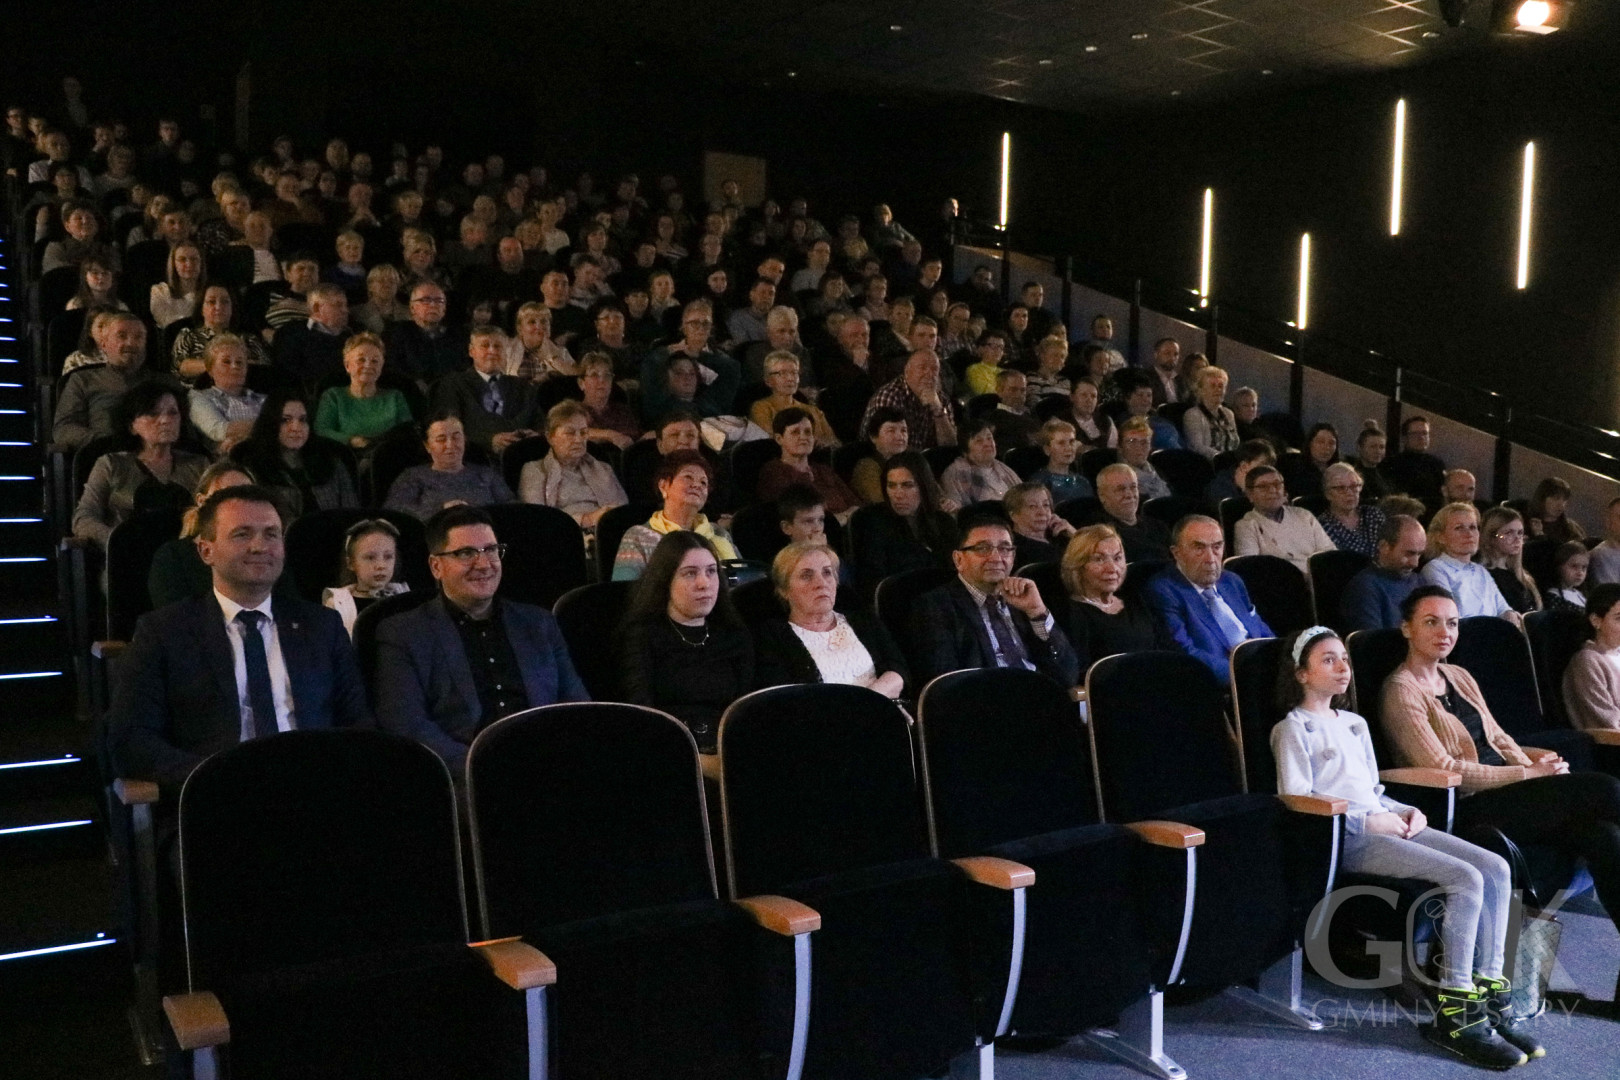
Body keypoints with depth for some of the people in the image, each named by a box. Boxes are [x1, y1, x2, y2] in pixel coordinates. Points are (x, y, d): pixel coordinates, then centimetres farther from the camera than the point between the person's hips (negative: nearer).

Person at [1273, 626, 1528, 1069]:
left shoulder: (1355, 724, 26)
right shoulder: (1293, 729, -1)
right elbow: (1296, 802, -10)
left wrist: (1407, 811, 6)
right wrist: (1367, 820, -14)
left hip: (1383, 825, 8)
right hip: (1345, 838, -8)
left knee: (1495, 869, -10)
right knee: (1466, 879, -24)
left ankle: (1488, 999, -8)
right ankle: (1454, 1015, -19)